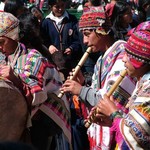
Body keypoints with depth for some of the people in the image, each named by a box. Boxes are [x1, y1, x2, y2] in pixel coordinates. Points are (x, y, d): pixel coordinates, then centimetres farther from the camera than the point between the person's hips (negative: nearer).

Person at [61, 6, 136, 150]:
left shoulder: (123, 55, -16)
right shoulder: (102, 59, 12)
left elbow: (116, 101, -23)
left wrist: (82, 91, -14)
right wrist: (82, 84, -3)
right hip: (99, 131, 8)